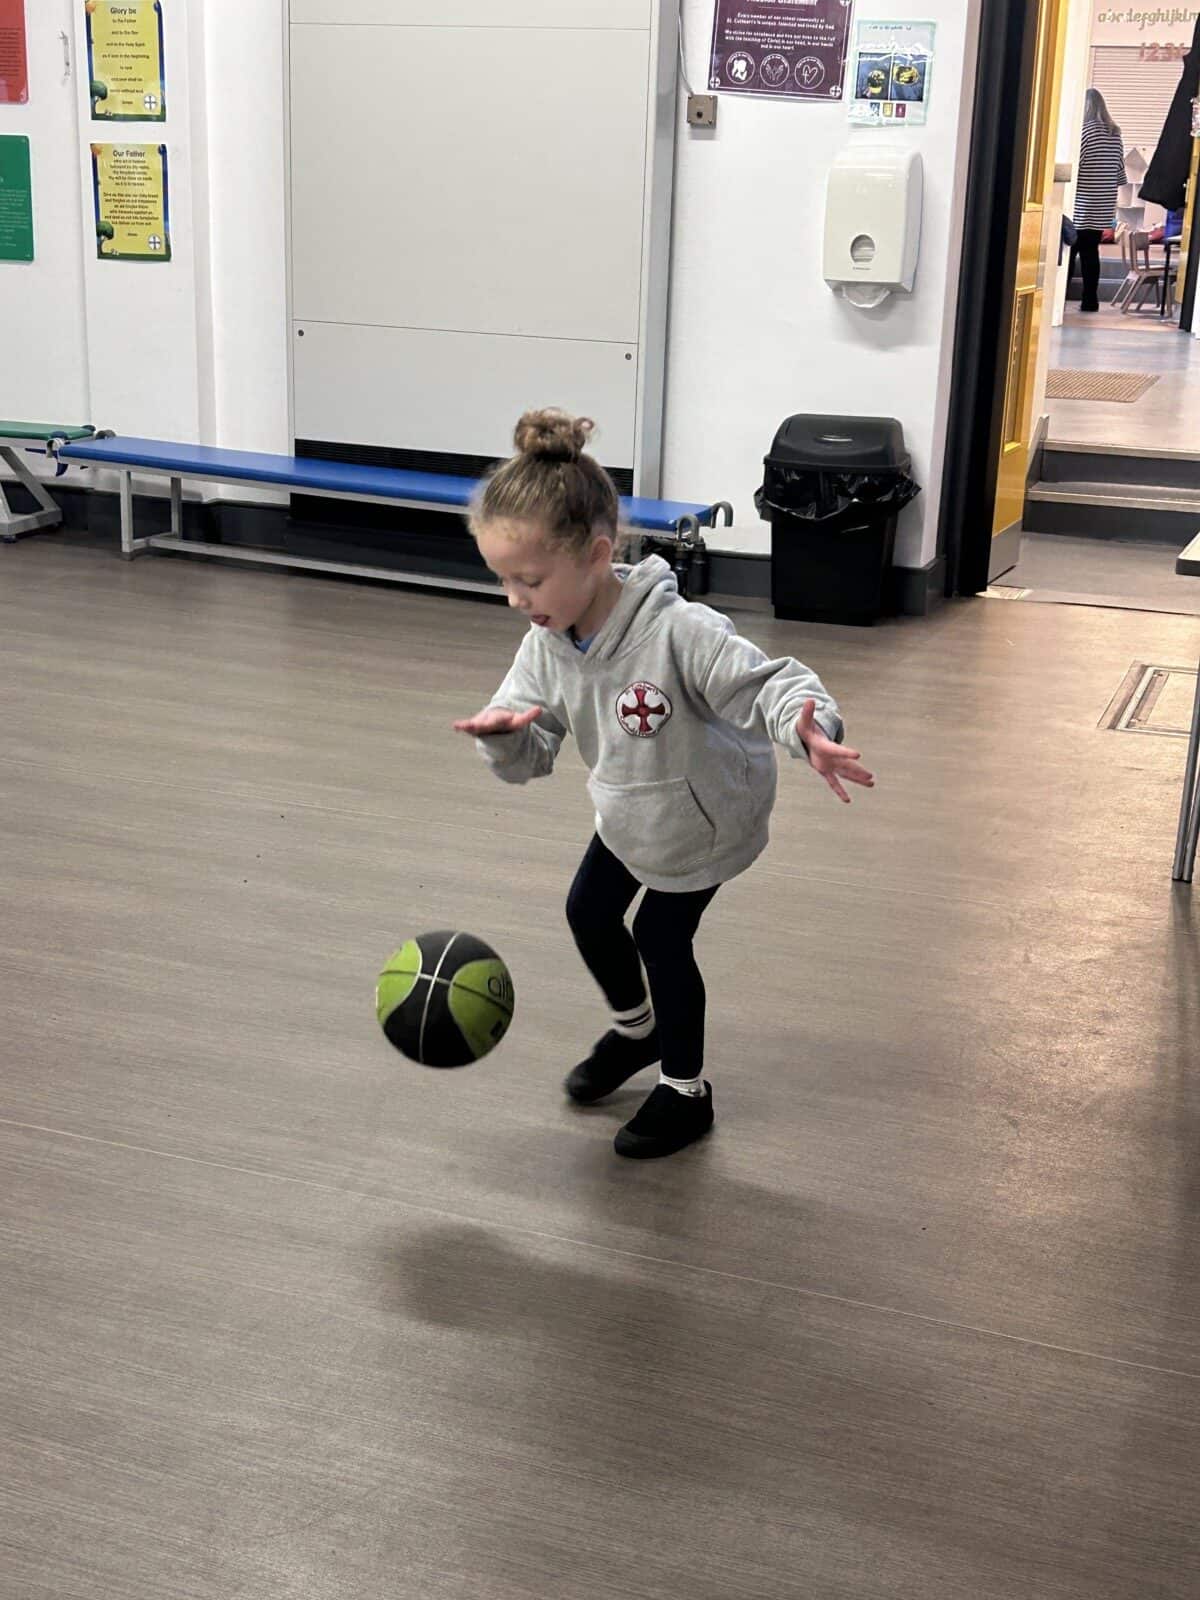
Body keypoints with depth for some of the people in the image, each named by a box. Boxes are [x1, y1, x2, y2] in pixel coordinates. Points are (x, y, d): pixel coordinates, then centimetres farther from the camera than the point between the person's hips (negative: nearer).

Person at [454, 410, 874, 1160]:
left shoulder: (680, 633, -41)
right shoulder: (547, 645, -19)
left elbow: (772, 682, -42)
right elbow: (529, 758, -12)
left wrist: (810, 730, -64)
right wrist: (502, 732, -36)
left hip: (706, 817, -7)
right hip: (629, 815, 7)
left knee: (661, 936, 0)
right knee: (589, 911, 18)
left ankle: (687, 1092, 25)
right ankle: (636, 1029, 49)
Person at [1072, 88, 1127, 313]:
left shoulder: (1084, 130, -11)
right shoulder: (1115, 133, 8)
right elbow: (1120, 169, 11)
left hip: (1081, 205, -6)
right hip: (1102, 206, 6)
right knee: (1090, 251, 9)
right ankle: (1090, 300, 7)